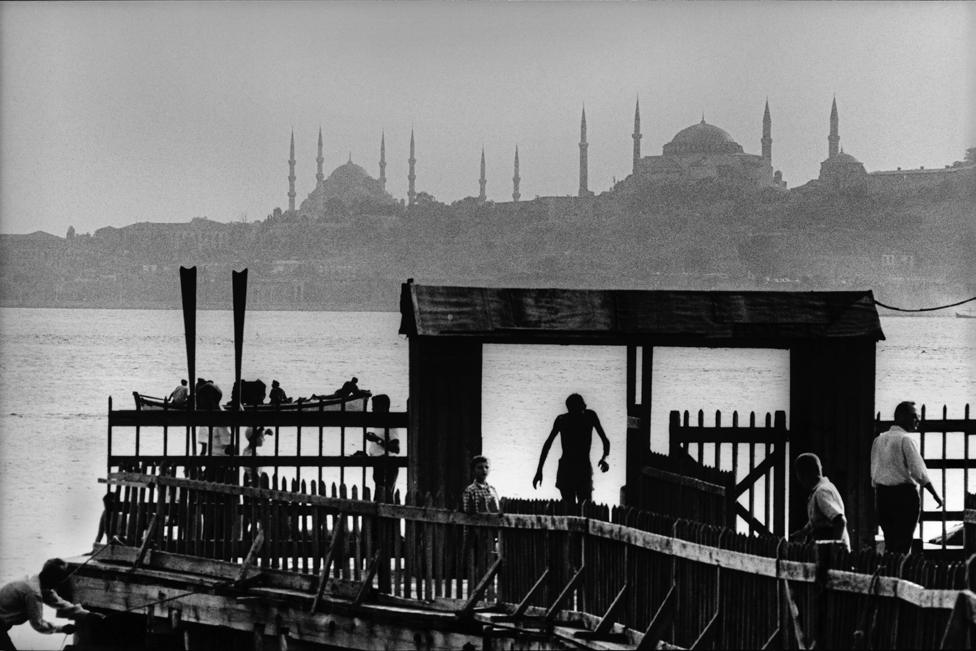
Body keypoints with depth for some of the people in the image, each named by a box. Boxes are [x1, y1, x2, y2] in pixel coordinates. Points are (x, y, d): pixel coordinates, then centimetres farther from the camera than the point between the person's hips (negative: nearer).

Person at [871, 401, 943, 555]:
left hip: (882, 494, 7)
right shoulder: (905, 440, -11)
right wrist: (936, 495, -7)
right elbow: (919, 473, -15)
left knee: (889, 542, 12)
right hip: (904, 494, -7)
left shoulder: (879, 439, 10)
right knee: (903, 544, -4)